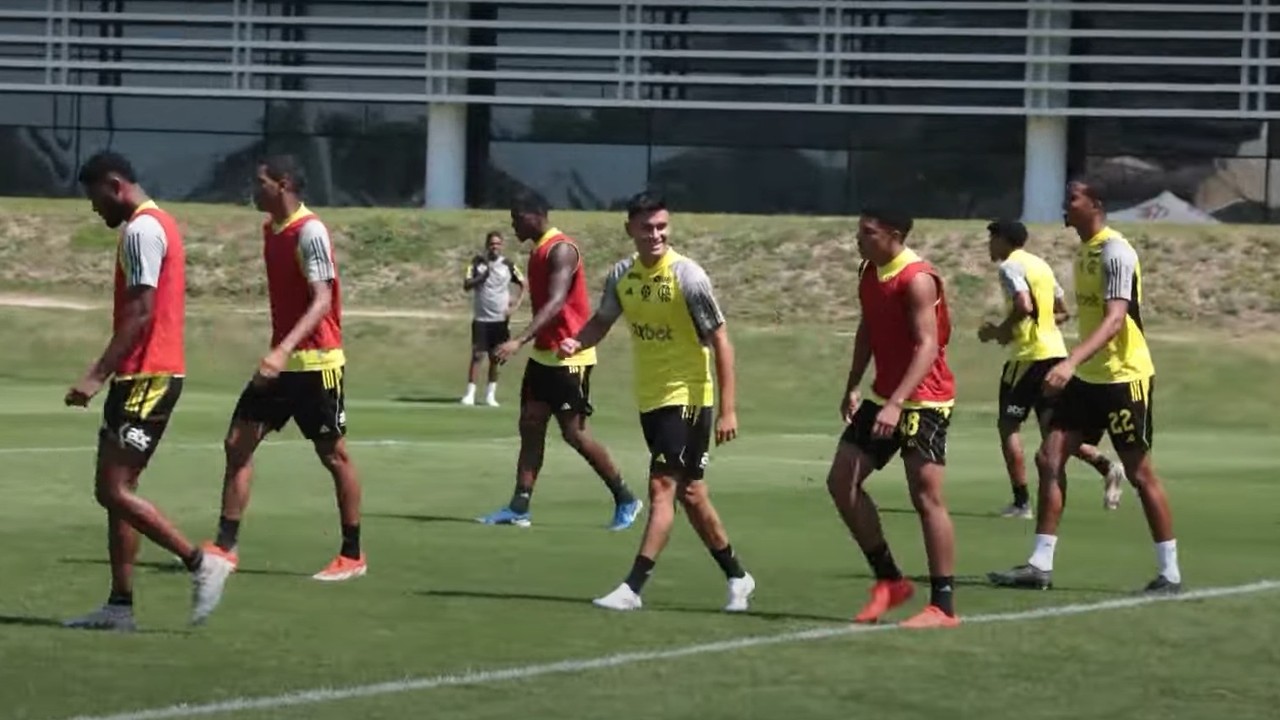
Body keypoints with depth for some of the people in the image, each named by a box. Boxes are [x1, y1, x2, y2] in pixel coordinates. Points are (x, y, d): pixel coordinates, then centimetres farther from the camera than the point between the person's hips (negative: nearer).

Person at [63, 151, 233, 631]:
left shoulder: (142, 230, -13)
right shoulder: (158, 224, 18)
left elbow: (140, 313, -21)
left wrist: (97, 375, -23)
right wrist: (107, 372, 23)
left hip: (146, 376, -10)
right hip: (157, 372, 10)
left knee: (114, 491, -11)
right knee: (113, 490, 8)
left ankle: (201, 564, -7)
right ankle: (120, 606, 8)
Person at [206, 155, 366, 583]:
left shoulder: (310, 232, -17)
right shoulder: (271, 231, 10)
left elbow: (322, 300, -24)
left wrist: (284, 350, -36)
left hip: (316, 362, -9)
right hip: (282, 362, 9)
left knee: (333, 455, 2)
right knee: (238, 443, 1)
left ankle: (352, 556, 12)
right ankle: (225, 547, 3)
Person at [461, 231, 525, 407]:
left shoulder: (508, 265, 3)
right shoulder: (477, 262, 0)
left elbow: (522, 284, 11)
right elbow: (466, 285, -6)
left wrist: (515, 304, -2)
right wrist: (482, 276, -21)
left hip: (500, 318, 2)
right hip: (481, 318, -2)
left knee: (495, 357, 5)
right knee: (477, 355, -8)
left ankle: (491, 394, 13)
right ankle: (470, 393, -5)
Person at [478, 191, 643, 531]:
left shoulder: (561, 250, -18)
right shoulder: (538, 250, 12)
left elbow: (556, 302, -29)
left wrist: (519, 341, -38)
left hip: (569, 356, -10)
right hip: (543, 353, 10)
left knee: (574, 433, -6)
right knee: (530, 426, 3)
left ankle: (625, 500, 7)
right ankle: (519, 507, 2)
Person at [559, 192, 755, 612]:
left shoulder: (687, 276, -16)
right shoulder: (623, 276, 1)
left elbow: (720, 341, -15)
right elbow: (602, 321, 18)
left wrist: (728, 409, -20)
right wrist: (576, 343, -6)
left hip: (687, 397, -7)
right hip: (650, 399, 7)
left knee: (662, 488, -12)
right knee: (689, 493, 13)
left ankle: (632, 588, -14)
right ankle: (737, 577, 26)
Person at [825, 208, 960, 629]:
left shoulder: (917, 280, -19)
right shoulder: (868, 272, 8)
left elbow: (928, 346, -25)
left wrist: (896, 403, -33)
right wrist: (853, 386, 14)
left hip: (924, 400, -9)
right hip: (884, 397, 9)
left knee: (926, 496, -9)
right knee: (842, 481, 5)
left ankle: (943, 606, -4)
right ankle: (889, 580, 16)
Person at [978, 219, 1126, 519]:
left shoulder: (1011, 266, -9)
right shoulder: (1040, 265, 18)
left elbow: (1024, 306, -26)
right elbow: (1062, 313, 22)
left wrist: (1000, 331, -10)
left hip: (1029, 354, -8)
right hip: (1055, 351, 8)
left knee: (1008, 424, 2)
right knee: (1051, 429, 10)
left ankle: (1021, 502, -2)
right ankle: (1106, 465, -11)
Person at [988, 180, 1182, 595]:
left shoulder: (1115, 252, -17)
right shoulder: (1084, 250, 11)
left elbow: (1115, 319, -29)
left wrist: (1071, 361, -41)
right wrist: (1074, 366, 20)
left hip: (1124, 377, -9)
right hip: (1087, 377, 9)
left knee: (1140, 473, -2)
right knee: (1049, 458, 0)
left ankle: (1170, 573, 7)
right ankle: (1040, 565, 2)